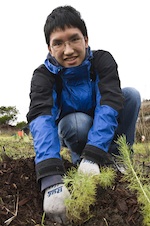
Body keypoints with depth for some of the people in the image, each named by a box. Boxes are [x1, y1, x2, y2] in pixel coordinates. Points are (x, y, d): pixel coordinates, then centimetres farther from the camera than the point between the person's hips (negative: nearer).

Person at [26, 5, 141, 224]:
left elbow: (109, 103, -38)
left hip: (104, 130, 2)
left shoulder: (103, 60, -23)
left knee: (131, 94, -26)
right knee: (77, 122, -36)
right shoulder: (43, 75, -25)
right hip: (73, 129, -1)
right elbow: (41, 118, -43)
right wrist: (51, 177, -60)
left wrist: (93, 156, -53)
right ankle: (78, 157, -7)